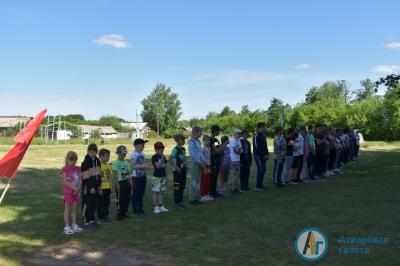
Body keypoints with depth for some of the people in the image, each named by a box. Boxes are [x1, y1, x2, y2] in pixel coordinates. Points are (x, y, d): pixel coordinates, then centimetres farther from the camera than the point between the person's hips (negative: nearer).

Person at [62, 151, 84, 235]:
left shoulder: (77, 169, 7)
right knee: (67, 209, 2)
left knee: (74, 209, 12)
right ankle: (67, 226, 6)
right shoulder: (65, 169, -9)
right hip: (68, 192, -5)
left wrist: (78, 189, -13)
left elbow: (79, 180, 3)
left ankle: (74, 225, 20)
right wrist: (74, 188, -20)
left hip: (76, 192, 5)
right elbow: (65, 182, -15)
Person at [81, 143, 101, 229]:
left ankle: (92, 219, 25)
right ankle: (87, 221, 10)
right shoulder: (85, 162, -14)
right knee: (87, 204, 1)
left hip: (95, 186, 7)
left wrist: (99, 185, 10)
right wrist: (90, 187, -18)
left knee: (94, 203, 12)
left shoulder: (97, 161, 8)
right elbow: (85, 177, -17)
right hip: (87, 187, -7)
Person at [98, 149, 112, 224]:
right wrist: (99, 189, -15)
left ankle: (105, 216, 27)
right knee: (101, 203, 4)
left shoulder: (109, 165, 7)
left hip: (108, 188, 7)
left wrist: (110, 187, 13)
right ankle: (100, 218, 13)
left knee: (107, 203, 15)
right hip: (102, 188, -7)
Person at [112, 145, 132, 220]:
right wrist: (117, 184, -15)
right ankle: (119, 214, 8)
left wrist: (130, 182, 8)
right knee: (120, 199, -1)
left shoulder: (127, 162, 10)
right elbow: (114, 174, -11)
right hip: (120, 182, -6)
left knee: (127, 198, 10)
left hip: (127, 182, 6)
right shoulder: (116, 163, -9)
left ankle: (124, 213, 22)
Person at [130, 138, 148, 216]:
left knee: (141, 193, 14)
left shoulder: (142, 154, 11)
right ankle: (135, 210, 10)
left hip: (143, 176, 7)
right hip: (136, 177, -7)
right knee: (135, 194, 1)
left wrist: (146, 165, -3)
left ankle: (140, 209, 24)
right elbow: (133, 166, -17)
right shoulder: (133, 154, -12)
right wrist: (142, 166, -23)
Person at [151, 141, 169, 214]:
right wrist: (162, 158, -26)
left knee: (162, 192, 12)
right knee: (156, 192, 0)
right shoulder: (154, 157, -11)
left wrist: (166, 176, 15)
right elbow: (158, 166, -23)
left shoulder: (163, 157, 11)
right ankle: (155, 207, 6)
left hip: (163, 177, 7)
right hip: (156, 177, -7)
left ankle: (160, 206, 20)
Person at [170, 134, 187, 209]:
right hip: (178, 171, -8)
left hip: (183, 170, 8)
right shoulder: (175, 149, -14)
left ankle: (181, 201, 25)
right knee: (177, 187, -1)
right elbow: (170, 159, -18)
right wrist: (176, 167, -19)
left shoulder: (183, 148, 10)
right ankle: (177, 203, 7)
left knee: (182, 186, 14)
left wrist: (185, 167, 10)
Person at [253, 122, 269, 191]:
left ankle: (260, 185, 19)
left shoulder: (263, 136, 16)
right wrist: (264, 155, -14)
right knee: (261, 169, -11)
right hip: (258, 156, -9)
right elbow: (257, 148, -17)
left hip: (263, 156, 9)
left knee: (263, 169, 10)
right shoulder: (256, 136, -12)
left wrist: (267, 154, 8)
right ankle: (258, 186, -6)